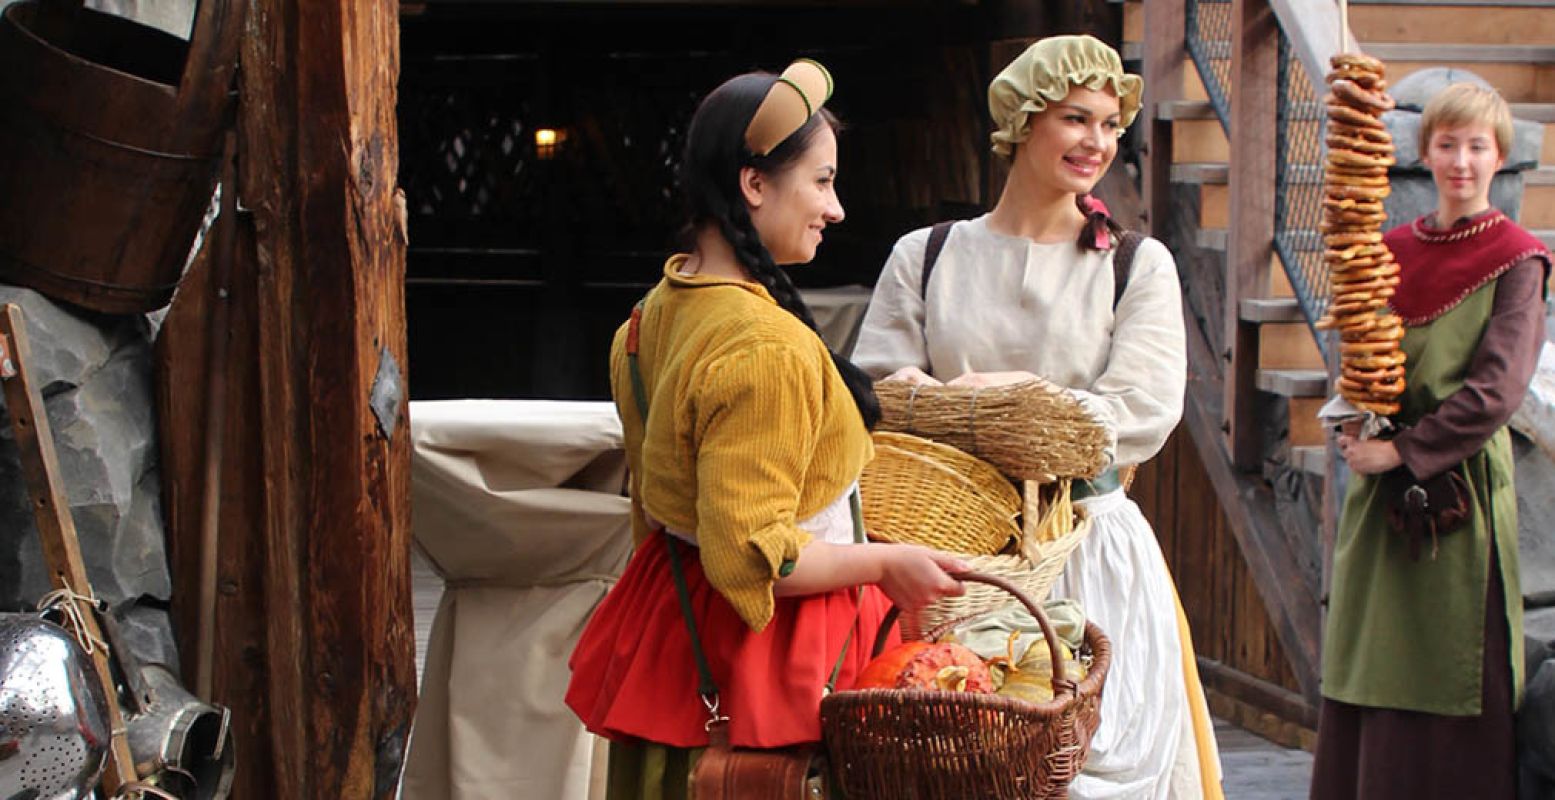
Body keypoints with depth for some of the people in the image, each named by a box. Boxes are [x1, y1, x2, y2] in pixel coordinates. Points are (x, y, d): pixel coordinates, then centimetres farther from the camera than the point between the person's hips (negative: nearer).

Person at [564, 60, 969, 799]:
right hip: (767, 647, -10)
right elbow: (749, 556, -27)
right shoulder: (766, 349, -26)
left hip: (673, 616, 10)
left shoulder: (657, 310, 4)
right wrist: (884, 563, -16)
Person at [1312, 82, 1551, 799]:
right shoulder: (1393, 250, 11)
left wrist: (1403, 449, -15)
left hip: (1461, 481, -5)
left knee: (1446, 680, -3)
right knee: (1367, 674, 7)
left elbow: (1497, 388, -11)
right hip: (1382, 489, 5)